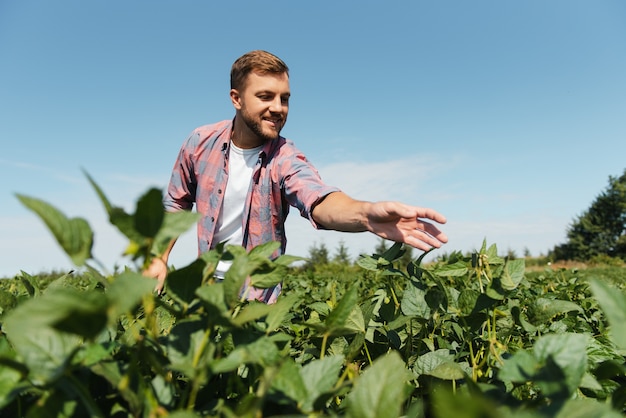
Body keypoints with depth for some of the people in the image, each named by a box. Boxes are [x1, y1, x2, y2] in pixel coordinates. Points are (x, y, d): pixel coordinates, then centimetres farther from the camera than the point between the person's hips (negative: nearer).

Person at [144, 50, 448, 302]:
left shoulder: (286, 159, -21)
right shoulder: (201, 143, -11)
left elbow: (320, 201, -43)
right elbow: (176, 204, 5)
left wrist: (366, 213, -63)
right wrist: (160, 259, 1)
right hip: (206, 285, 3)